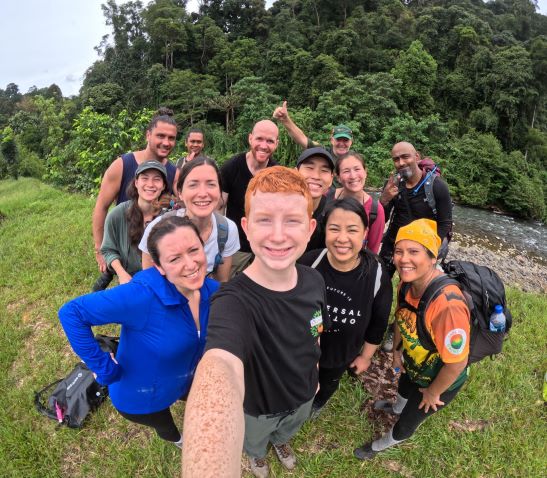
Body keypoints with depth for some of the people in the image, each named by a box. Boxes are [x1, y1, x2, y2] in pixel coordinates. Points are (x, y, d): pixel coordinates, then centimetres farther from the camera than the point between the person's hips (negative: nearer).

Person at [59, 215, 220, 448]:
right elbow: (71, 313, -32)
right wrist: (104, 369, -27)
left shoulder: (212, 290, -20)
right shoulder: (141, 296, -39)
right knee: (168, 429, 28)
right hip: (141, 399, -4)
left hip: (187, 381, 4)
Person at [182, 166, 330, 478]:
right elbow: (220, 368, -63)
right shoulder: (234, 301, -42)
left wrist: (313, 373, 10)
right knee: (254, 443, 30)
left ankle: (281, 440, 69)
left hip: (303, 397, 4)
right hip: (258, 409, -3)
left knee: (288, 429, 35)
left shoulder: (314, 280, -22)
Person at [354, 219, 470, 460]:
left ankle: (383, 444, 53)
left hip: (442, 380, -6)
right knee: (403, 389, 36)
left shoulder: (447, 305, -44)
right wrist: (397, 351, 9)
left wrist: (432, 393, -15)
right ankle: (398, 408, 72)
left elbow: (456, 364, -31)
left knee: (408, 420, 20)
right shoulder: (408, 281, -21)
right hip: (413, 366, 6)